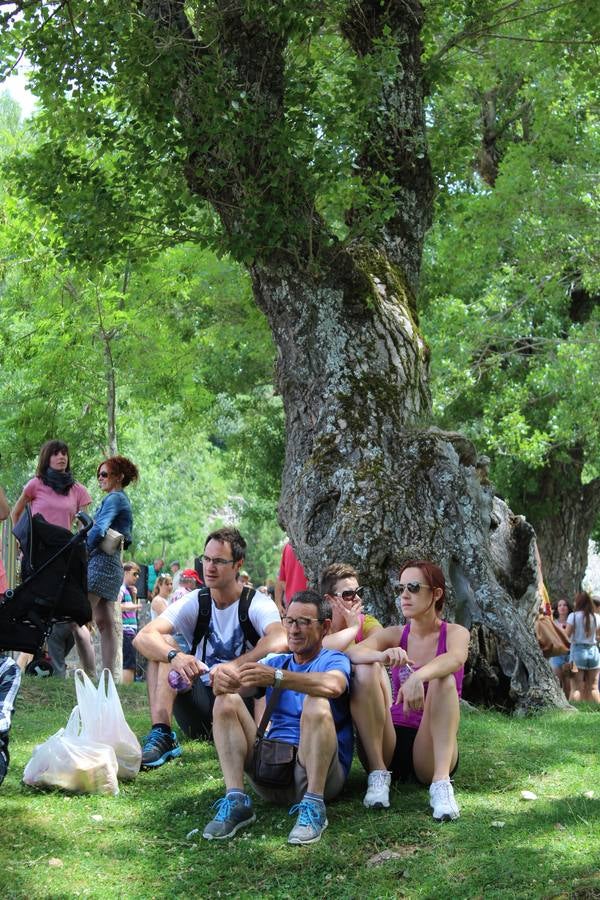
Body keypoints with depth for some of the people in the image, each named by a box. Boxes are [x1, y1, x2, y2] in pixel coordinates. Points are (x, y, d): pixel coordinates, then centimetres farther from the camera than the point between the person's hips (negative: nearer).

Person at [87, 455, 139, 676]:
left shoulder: (114, 498, -7)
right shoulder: (124, 500, 23)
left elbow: (99, 529, -20)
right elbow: (126, 539, 24)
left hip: (100, 562, -10)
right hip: (112, 565, 10)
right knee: (105, 623, 8)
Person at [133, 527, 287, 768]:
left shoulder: (257, 604, -8)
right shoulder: (193, 603, 1)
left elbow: (280, 641, -32)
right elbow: (143, 637, -14)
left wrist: (234, 666, -45)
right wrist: (175, 655, -36)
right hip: (202, 707, 4)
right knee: (162, 645, -14)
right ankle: (161, 736, -26)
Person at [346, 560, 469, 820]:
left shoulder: (455, 633, 0)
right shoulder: (394, 635, 6)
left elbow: (456, 658, -26)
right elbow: (351, 652, -15)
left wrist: (418, 676, -47)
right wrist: (382, 656, -38)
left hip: (430, 750, -2)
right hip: (390, 744, 2)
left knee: (444, 680, -27)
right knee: (364, 670, -18)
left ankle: (441, 782, -36)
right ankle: (378, 773, -19)